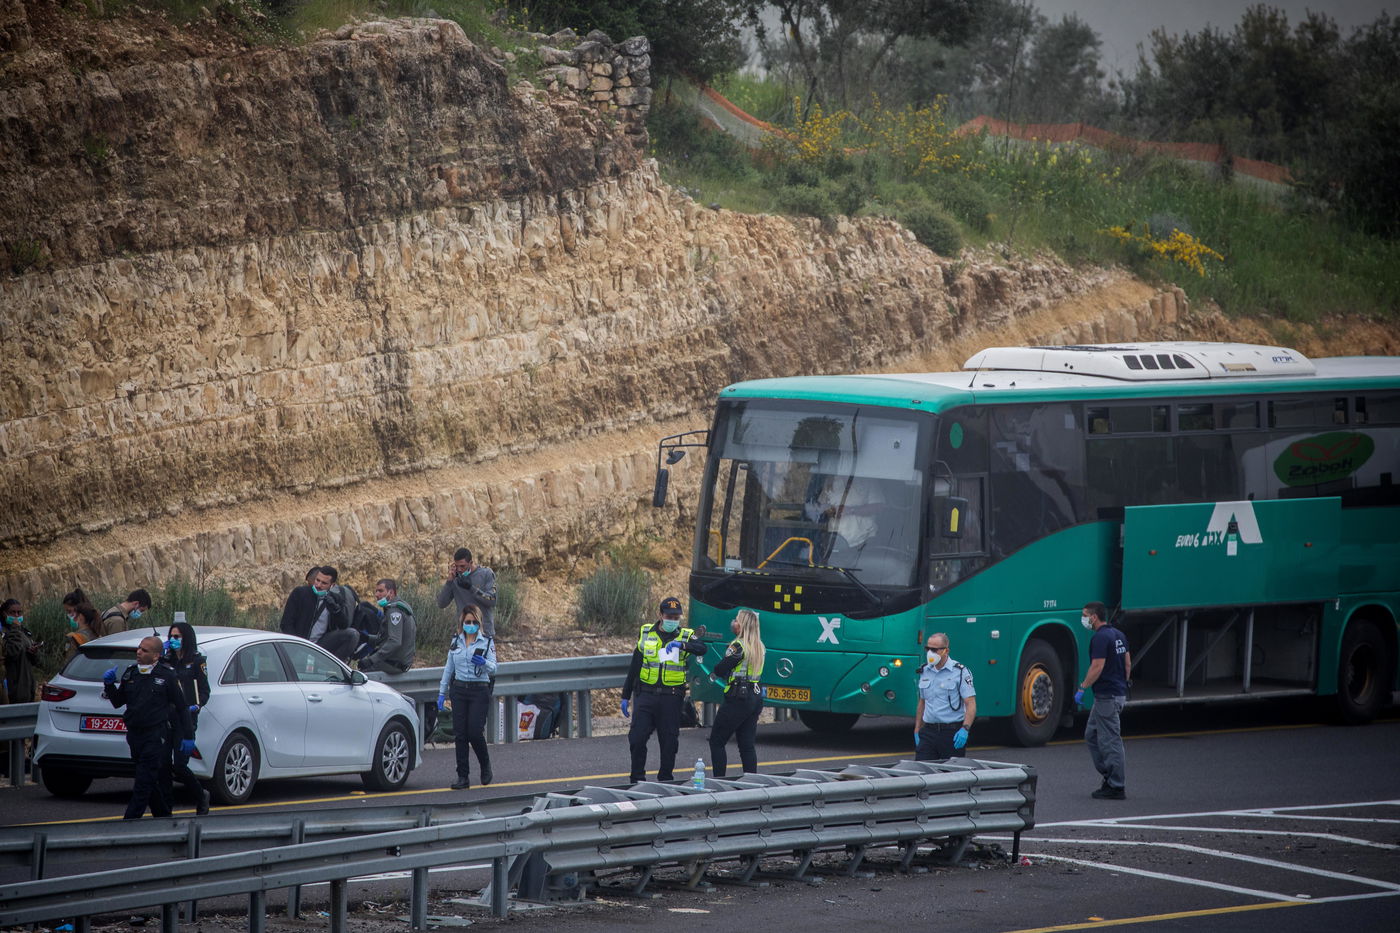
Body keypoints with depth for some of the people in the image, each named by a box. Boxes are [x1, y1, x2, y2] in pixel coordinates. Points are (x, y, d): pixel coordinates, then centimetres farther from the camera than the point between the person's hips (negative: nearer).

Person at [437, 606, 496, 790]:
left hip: (479, 691, -3)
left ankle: (485, 765, 17)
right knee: (460, 734, -2)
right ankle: (463, 776, 1)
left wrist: (484, 663, -29)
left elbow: (493, 669, -7)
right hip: (459, 690, 3)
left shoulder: (487, 642, 1)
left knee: (475, 732, -11)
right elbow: (448, 668, 15)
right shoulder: (456, 642, 11)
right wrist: (442, 693, 11)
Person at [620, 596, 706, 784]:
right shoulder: (646, 634, 9)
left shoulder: (686, 636, 3)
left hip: (671, 698, -1)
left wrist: (681, 645, -37)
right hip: (647, 695, 1)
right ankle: (637, 780, 5)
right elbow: (634, 668, 13)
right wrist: (625, 696, 12)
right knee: (637, 739, -6)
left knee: (669, 742, 3)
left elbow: (701, 649, -19)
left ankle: (665, 780, 15)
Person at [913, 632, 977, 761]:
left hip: (953, 733, -5)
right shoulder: (924, 671, 12)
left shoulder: (960, 672, -5)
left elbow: (971, 704, -10)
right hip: (928, 730, 5)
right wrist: (917, 731, 17)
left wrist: (965, 729, -24)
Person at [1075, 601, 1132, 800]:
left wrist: (1082, 689, -16)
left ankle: (1117, 787, -2)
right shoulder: (1118, 635, 13)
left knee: (1110, 741, -5)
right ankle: (1110, 776, 16)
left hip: (1107, 697, -10)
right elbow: (1128, 664, 17)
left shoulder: (1100, 638, -16)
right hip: (1119, 693, 10)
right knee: (1091, 735, 17)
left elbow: (1097, 667, -21)